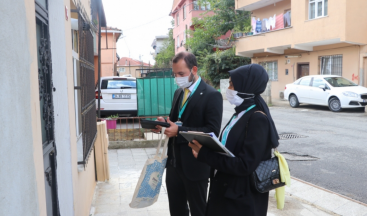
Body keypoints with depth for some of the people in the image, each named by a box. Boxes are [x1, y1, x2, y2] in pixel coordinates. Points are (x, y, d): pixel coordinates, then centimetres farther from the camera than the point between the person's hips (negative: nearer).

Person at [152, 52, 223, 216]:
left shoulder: (212, 95, -14)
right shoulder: (178, 92, 10)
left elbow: (212, 131, -20)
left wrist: (179, 131, -26)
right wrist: (165, 123, -5)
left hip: (195, 164, -7)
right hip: (174, 161, 7)